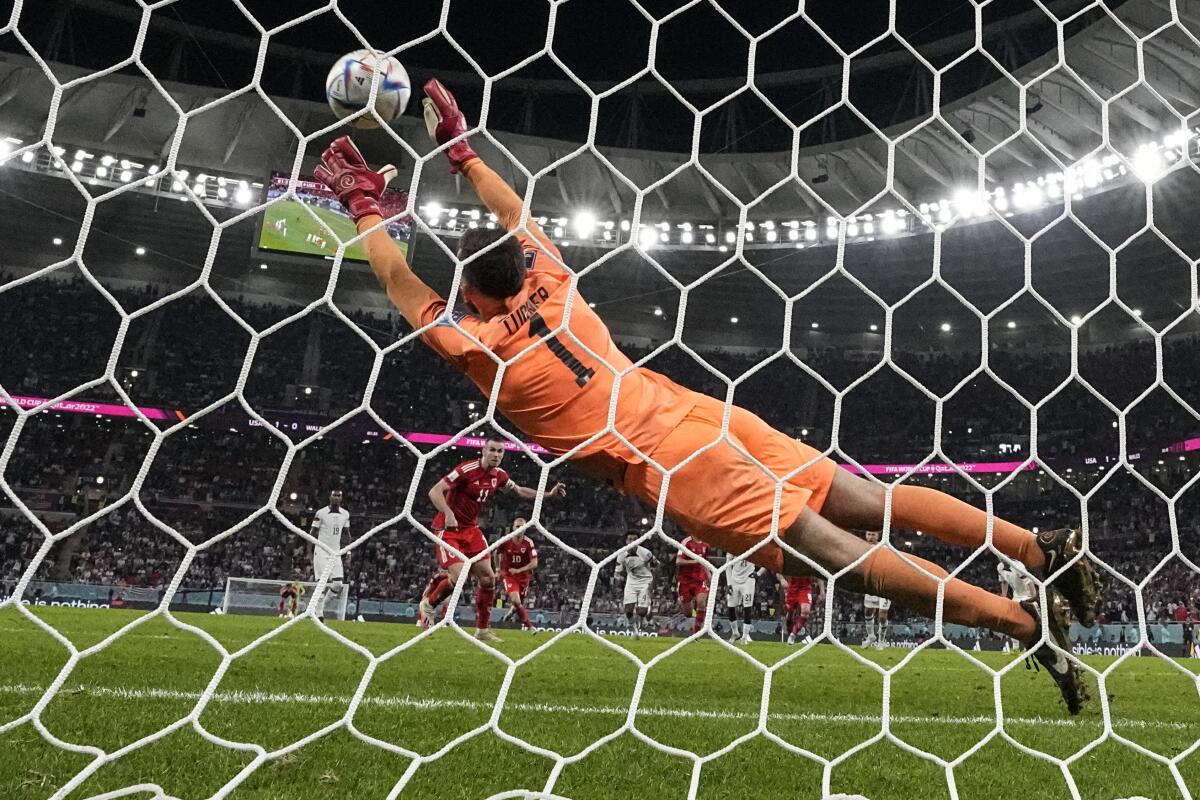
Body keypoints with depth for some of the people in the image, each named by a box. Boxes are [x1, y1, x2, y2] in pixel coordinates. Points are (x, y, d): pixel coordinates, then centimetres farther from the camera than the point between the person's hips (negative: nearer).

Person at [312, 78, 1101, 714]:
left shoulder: (477, 342, -1)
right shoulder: (553, 288, 15)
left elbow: (400, 281, 9)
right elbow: (520, 221, 31)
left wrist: (365, 202, 19)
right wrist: (463, 154, 38)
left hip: (666, 460, -7)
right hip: (701, 414, 7)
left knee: (837, 551, -8)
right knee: (873, 504, 7)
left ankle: (1024, 620, -8)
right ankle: (1046, 549, 4)